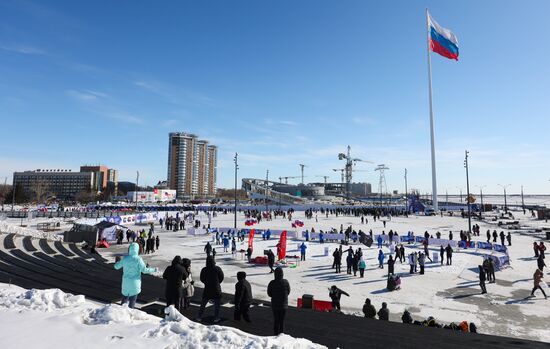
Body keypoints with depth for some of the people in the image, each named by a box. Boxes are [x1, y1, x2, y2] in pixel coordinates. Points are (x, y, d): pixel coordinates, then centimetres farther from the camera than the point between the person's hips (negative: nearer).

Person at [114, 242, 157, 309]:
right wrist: (153, 270, 0)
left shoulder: (125, 258, -6)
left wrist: (118, 261, 28)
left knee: (125, 297, 19)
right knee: (133, 299, 9)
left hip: (126, 282, 3)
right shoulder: (138, 259, -16)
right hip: (135, 282, -3)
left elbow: (116, 266, 8)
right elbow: (144, 270, -15)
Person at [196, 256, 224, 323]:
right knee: (217, 305, 12)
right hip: (216, 290, -1)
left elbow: (202, 279, 3)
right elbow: (221, 278, -3)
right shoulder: (217, 269, -14)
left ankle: (199, 318, 21)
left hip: (207, 290, 2)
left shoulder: (204, 270, -9)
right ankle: (216, 319, 16)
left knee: (202, 305, 16)